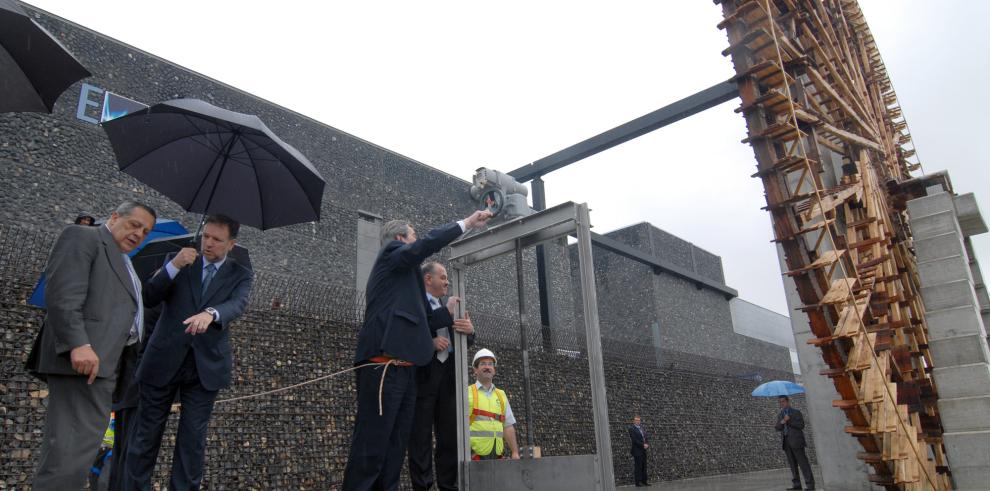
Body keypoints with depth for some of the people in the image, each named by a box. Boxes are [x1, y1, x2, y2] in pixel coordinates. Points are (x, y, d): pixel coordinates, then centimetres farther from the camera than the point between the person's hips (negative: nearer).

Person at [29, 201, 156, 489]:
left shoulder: (123, 263, 30)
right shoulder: (83, 237, 1)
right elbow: (62, 295, -14)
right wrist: (78, 344, -24)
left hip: (103, 362, 10)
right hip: (83, 358, -10)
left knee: (80, 448, 8)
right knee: (74, 449, -13)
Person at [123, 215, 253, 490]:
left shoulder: (241, 276, 4)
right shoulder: (178, 261, 8)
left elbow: (237, 306, -16)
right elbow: (149, 299, -1)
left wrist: (209, 313, -37)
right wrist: (173, 266, -16)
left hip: (206, 366, -1)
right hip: (164, 361, 1)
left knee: (193, 439, 3)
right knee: (146, 435, 6)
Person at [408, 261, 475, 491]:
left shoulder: (446, 309, 23)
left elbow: (465, 342, 13)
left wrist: (469, 330, -8)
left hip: (448, 376, 7)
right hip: (422, 375, -6)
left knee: (451, 435, 6)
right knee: (421, 435, -4)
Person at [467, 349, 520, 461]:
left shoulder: (501, 395, 18)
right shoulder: (467, 393, 2)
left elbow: (508, 426, 16)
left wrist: (515, 452, 10)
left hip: (497, 455, 5)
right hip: (475, 455, -5)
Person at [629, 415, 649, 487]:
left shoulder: (642, 428, 14)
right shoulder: (631, 429, -9)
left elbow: (646, 438, 15)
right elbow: (634, 440, -17)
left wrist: (647, 444, -4)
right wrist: (643, 445, -17)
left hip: (643, 450, 7)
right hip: (637, 451, -7)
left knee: (644, 466, 10)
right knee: (638, 467, -4)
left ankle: (644, 481, 17)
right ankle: (638, 482, 1)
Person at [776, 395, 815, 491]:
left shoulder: (796, 412, 3)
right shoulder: (780, 415, 19)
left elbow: (801, 425, -7)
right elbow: (778, 428, 9)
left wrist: (789, 421, -12)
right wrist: (782, 422, -10)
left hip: (796, 441, -5)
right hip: (786, 442, 5)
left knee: (803, 462, -7)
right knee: (792, 464, 5)